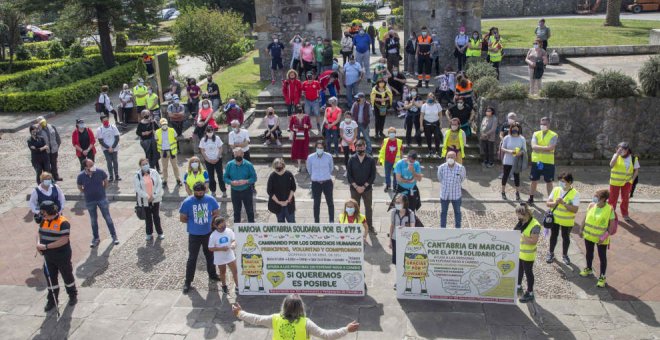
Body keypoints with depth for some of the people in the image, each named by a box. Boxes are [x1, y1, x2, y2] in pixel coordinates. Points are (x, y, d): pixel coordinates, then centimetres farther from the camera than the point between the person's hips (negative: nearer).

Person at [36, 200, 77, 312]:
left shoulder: (63, 223, -22)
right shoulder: (44, 221, 2)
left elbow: (64, 240, -27)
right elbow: (40, 234, 11)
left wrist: (46, 246, -27)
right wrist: (39, 243, -11)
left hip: (62, 257, -6)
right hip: (48, 257, 6)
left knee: (67, 276, 13)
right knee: (50, 278, 14)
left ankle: (73, 295, 34)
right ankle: (52, 300, 29)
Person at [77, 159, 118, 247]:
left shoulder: (100, 172, -17)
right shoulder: (81, 176, -15)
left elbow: (106, 182, 2)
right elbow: (80, 188, 4)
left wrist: (101, 190, 4)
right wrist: (87, 193, 3)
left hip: (102, 199, -1)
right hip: (89, 201, 1)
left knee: (108, 218, 8)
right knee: (93, 220, 15)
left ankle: (114, 236, 21)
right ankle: (96, 238, 30)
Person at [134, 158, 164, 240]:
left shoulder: (154, 172, -5)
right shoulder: (137, 175, -8)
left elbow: (159, 184, -5)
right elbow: (138, 188, -11)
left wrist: (154, 196, -12)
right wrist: (147, 197, -16)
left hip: (155, 199, 0)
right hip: (145, 200, 0)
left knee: (156, 216, 10)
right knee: (148, 217, 11)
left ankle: (160, 232, 23)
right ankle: (149, 233, 25)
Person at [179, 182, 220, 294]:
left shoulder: (211, 200, -10)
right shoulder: (187, 202, -15)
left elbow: (217, 213, 3)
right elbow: (182, 218, -6)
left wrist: (208, 220, -6)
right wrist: (193, 222, -4)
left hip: (208, 233, 2)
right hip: (194, 235, -2)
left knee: (210, 255, 19)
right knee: (192, 258, 4)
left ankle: (212, 274, 39)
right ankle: (188, 281, 15)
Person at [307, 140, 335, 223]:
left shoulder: (329, 156, -10)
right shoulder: (310, 157, -9)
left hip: (327, 182, 0)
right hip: (316, 183, 0)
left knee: (330, 202, 9)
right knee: (316, 204, 10)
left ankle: (331, 221, 21)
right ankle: (316, 222, 22)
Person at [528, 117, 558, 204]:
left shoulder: (553, 135, -5)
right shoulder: (536, 134, 4)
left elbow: (551, 148, -18)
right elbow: (533, 146, -12)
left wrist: (539, 148, -13)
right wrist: (545, 148, -19)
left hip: (548, 162, -2)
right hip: (536, 161, 3)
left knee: (549, 181, 7)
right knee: (534, 180, 10)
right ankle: (531, 198, 22)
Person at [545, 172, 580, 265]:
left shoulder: (575, 194, -17)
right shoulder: (556, 190, -7)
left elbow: (575, 209, -23)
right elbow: (548, 203, -5)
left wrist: (563, 203, -32)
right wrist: (555, 203, -26)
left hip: (567, 221, -2)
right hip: (555, 218, 2)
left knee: (566, 237, 14)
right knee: (554, 236, 16)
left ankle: (564, 255, 35)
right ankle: (551, 253, 35)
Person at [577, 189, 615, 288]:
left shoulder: (610, 209, -19)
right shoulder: (591, 205, -6)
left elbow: (612, 225, -13)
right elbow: (586, 218, 6)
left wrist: (605, 236, -19)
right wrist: (581, 230, 8)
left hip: (601, 238, -5)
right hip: (588, 235, 5)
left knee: (602, 257, 7)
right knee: (589, 253, 22)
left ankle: (602, 277, 20)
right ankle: (588, 269, 45)